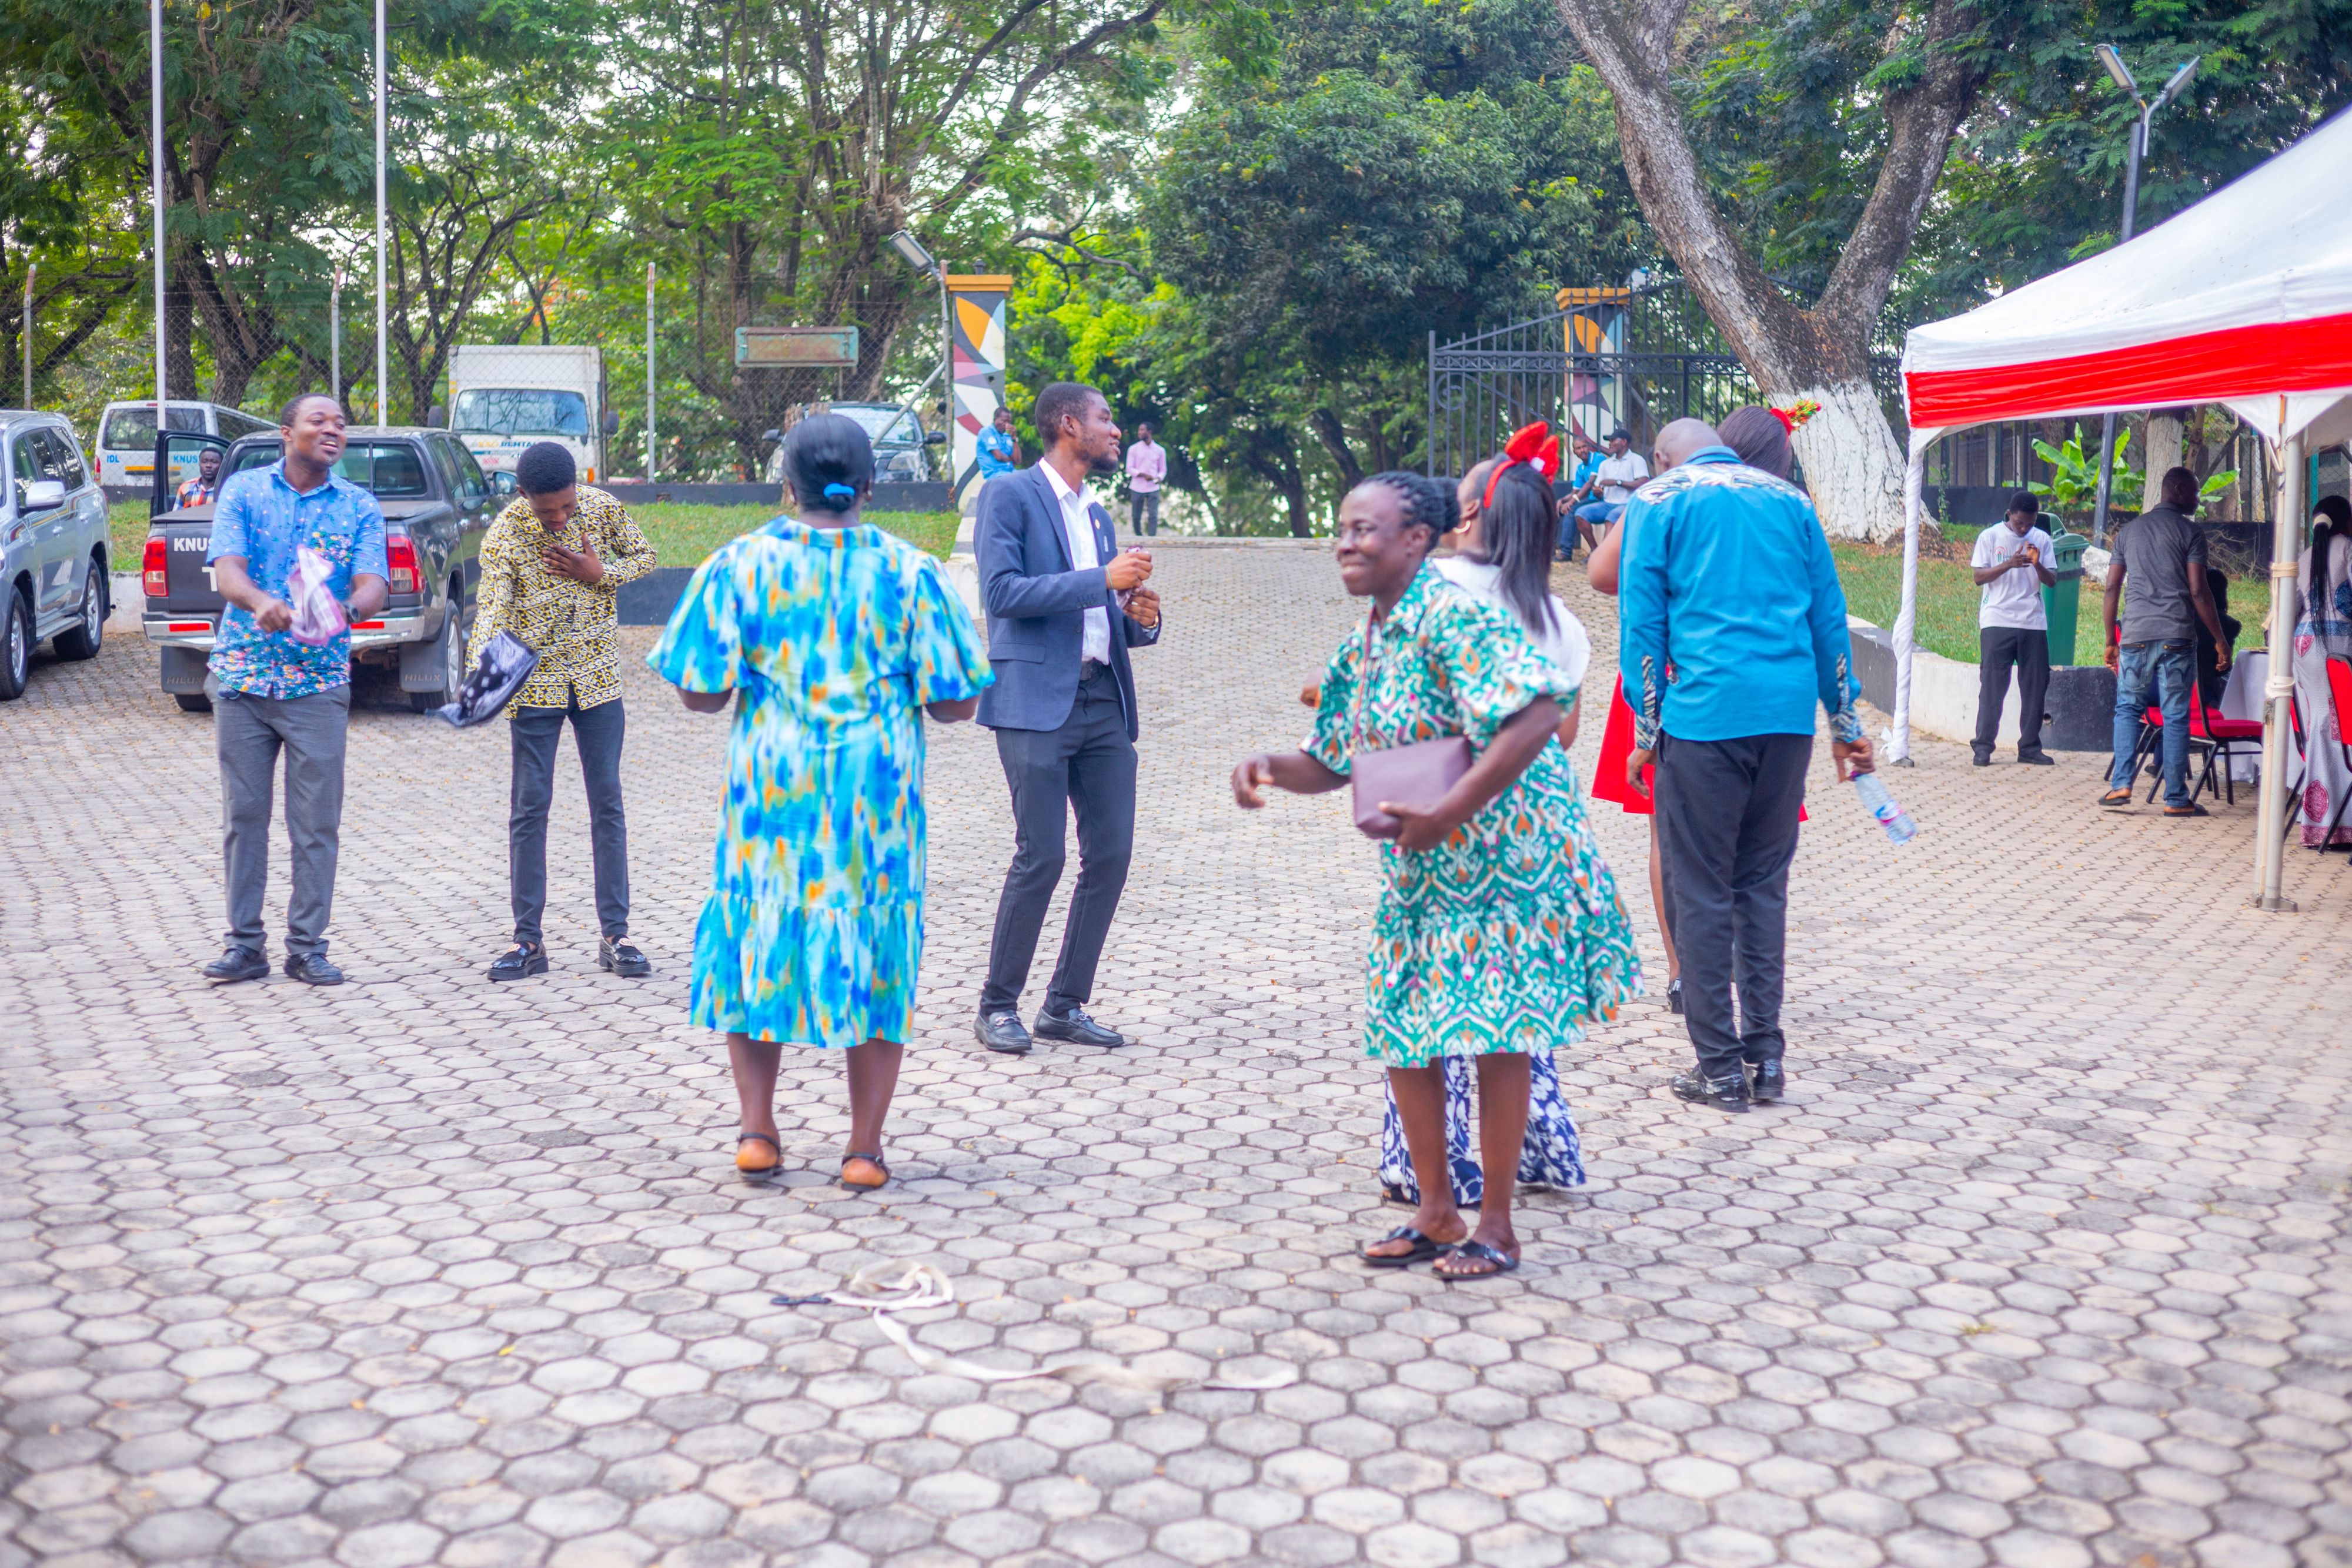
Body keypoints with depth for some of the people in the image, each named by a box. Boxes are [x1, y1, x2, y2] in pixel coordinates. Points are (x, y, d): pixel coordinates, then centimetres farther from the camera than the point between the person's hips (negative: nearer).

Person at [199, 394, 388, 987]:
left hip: (319, 684, 0)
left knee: (317, 822, 0)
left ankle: (307, 947, 10)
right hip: (242, 677, 0)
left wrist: (346, 609, -30)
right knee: (243, 815, 5)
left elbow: (372, 585, -6)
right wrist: (261, 602, -32)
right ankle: (244, 944, 14)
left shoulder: (360, 507, 6)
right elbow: (226, 569, -9)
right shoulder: (243, 491, 4)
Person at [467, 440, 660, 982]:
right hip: (535, 685, -2)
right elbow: (492, 611, -27)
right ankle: (529, 940, 9)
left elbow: (644, 555, 7)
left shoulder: (604, 508, -8)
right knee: (529, 808, 1)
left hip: (598, 678, 2)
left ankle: (614, 935, 10)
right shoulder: (504, 536, -17)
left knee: (608, 804, 3)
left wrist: (600, 574, -14)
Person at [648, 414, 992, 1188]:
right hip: (880, 801, 0)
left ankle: (757, 1129, 13)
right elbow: (954, 702, -3)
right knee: (878, 956, 9)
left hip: (770, 794, 0)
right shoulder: (909, 572, -3)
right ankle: (864, 1148, 10)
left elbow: (702, 693, -6)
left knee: (754, 946, 16)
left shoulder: (739, 565, -4)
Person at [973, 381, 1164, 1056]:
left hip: (1104, 701, 7)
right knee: (1041, 857, -9)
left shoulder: (1097, 516, 22)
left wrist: (1140, 618, 4)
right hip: (1037, 701, -7)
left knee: (1111, 853, 3)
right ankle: (998, 1007, 7)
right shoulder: (1010, 495, -1)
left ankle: (1065, 1006, 15)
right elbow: (1002, 590, -14)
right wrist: (1102, 579, -16)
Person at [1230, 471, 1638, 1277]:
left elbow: (1536, 716, -29)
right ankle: (1437, 1211, 21)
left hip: (1507, 856, -9)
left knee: (1498, 1034, -2)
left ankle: (1496, 1226, 11)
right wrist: (1269, 767, -3)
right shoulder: (1364, 647, 9)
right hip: (1421, 871, 9)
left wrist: (1447, 812, -30)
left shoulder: (1455, 618, -18)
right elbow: (1334, 762, 18)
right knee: (1404, 1026, 7)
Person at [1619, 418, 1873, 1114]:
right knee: (1764, 885, 13)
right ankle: (1765, 1057, 15)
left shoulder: (1657, 502, 6)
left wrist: (1646, 731, 2)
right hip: (1789, 713, 4)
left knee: (1702, 892, 3)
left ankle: (1720, 1068, 5)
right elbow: (1829, 617, 16)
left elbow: (1641, 621, 0)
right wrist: (1845, 724, 20)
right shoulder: (1789, 499, 16)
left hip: (1703, 715, -4)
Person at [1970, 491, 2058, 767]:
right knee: (1992, 685, -4)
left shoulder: (2042, 539, 9)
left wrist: (2037, 564, -13)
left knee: (2036, 684, 3)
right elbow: (1979, 577, -5)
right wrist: (2009, 564, -19)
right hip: (1997, 621, -3)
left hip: (2033, 622, 3)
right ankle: (1983, 746, 1)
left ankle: (2030, 747, 10)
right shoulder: (1990, 537, 1)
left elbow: (2051, 582, 6)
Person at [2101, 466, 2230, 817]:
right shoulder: (2190, 531, 0)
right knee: (2175, 716, 1)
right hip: (2177, 636, -3)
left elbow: (2112, 589, 12)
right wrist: (2220, 641, 0)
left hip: (2135, 634, 3)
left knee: (2128, 708, 14)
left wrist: (2111, 641, 18)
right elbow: (2198, 593, -6)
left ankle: (2120, 785, 1)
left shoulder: (2129, 529, 13)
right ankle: (2176, 799, 4)